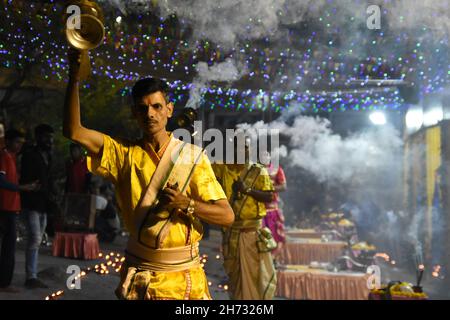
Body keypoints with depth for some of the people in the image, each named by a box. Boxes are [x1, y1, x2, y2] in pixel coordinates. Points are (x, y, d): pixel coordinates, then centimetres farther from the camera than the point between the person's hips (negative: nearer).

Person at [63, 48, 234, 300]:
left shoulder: (193, 156, -2)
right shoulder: (124, 154, 1)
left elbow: (227, 216, -7)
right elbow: (74, 131, -12)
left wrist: (186, 204, -23)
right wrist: (75, 78, -21)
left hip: (185, 275, 0)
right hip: (139, 274, 0)